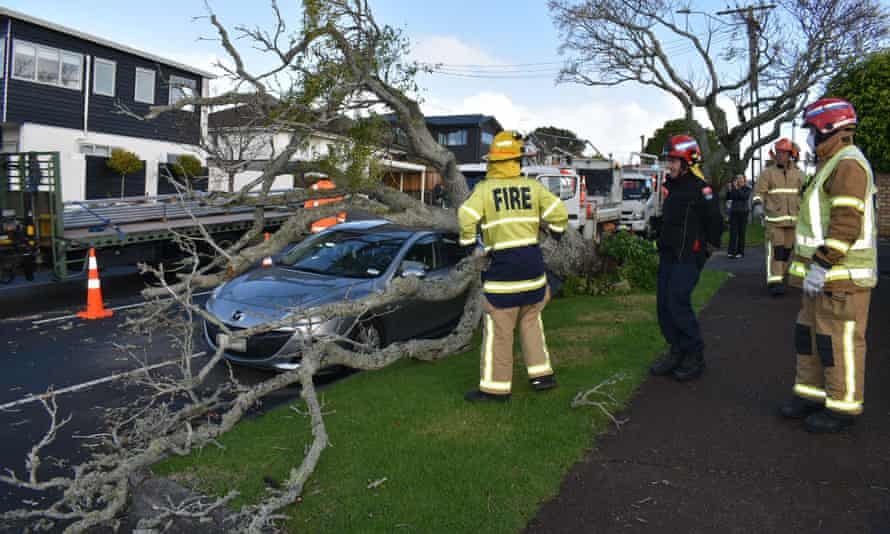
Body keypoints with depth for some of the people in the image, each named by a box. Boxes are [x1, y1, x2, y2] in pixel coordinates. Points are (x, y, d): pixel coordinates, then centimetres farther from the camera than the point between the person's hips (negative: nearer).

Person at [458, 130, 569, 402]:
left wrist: (468, 244, -3)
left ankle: (496, 387, 8)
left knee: (499, 329, 2)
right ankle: (542, 375, 23)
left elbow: (467, 217, -18)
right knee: (531, 321, 19)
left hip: (502, 263, -4)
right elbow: (559, 212, 2)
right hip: (532, 262, 4)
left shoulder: (484, 189, -5)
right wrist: (556, 234, 20)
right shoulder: (532, 186, 4)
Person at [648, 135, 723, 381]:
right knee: (665, 306, 8)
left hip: (688, 259, -8)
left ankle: (695, 357, 1)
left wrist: (708, 247, 0)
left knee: (678, 304, -12)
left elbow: (715, 221, -10)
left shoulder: (700, 189, -12)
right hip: (668, 256, 8)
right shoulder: (672, 187, 14)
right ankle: (677, 352, 20)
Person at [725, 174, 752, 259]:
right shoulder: (733, 188, 8)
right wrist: (729, 190, -13)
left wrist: (737, 189, -20)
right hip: (733, 212, 1)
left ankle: (740, 252, 5)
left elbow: (745, 197, -16)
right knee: (733, 232, -7)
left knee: (741, 232, 0)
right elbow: (728, 198, 0)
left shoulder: (747, 189, 2)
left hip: (743, 212, -1)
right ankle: (731, 252, -12)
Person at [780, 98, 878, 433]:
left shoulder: (848, 164, -15)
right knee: (810, 333, 14)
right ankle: (812, 394, 23)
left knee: (839, 340, -2)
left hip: (843, 276, -10)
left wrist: (820, 266, -24)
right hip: (826, 274, 10)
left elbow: (847, 223, -23)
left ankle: (843, 407, 8)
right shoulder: (833, 165, 18)